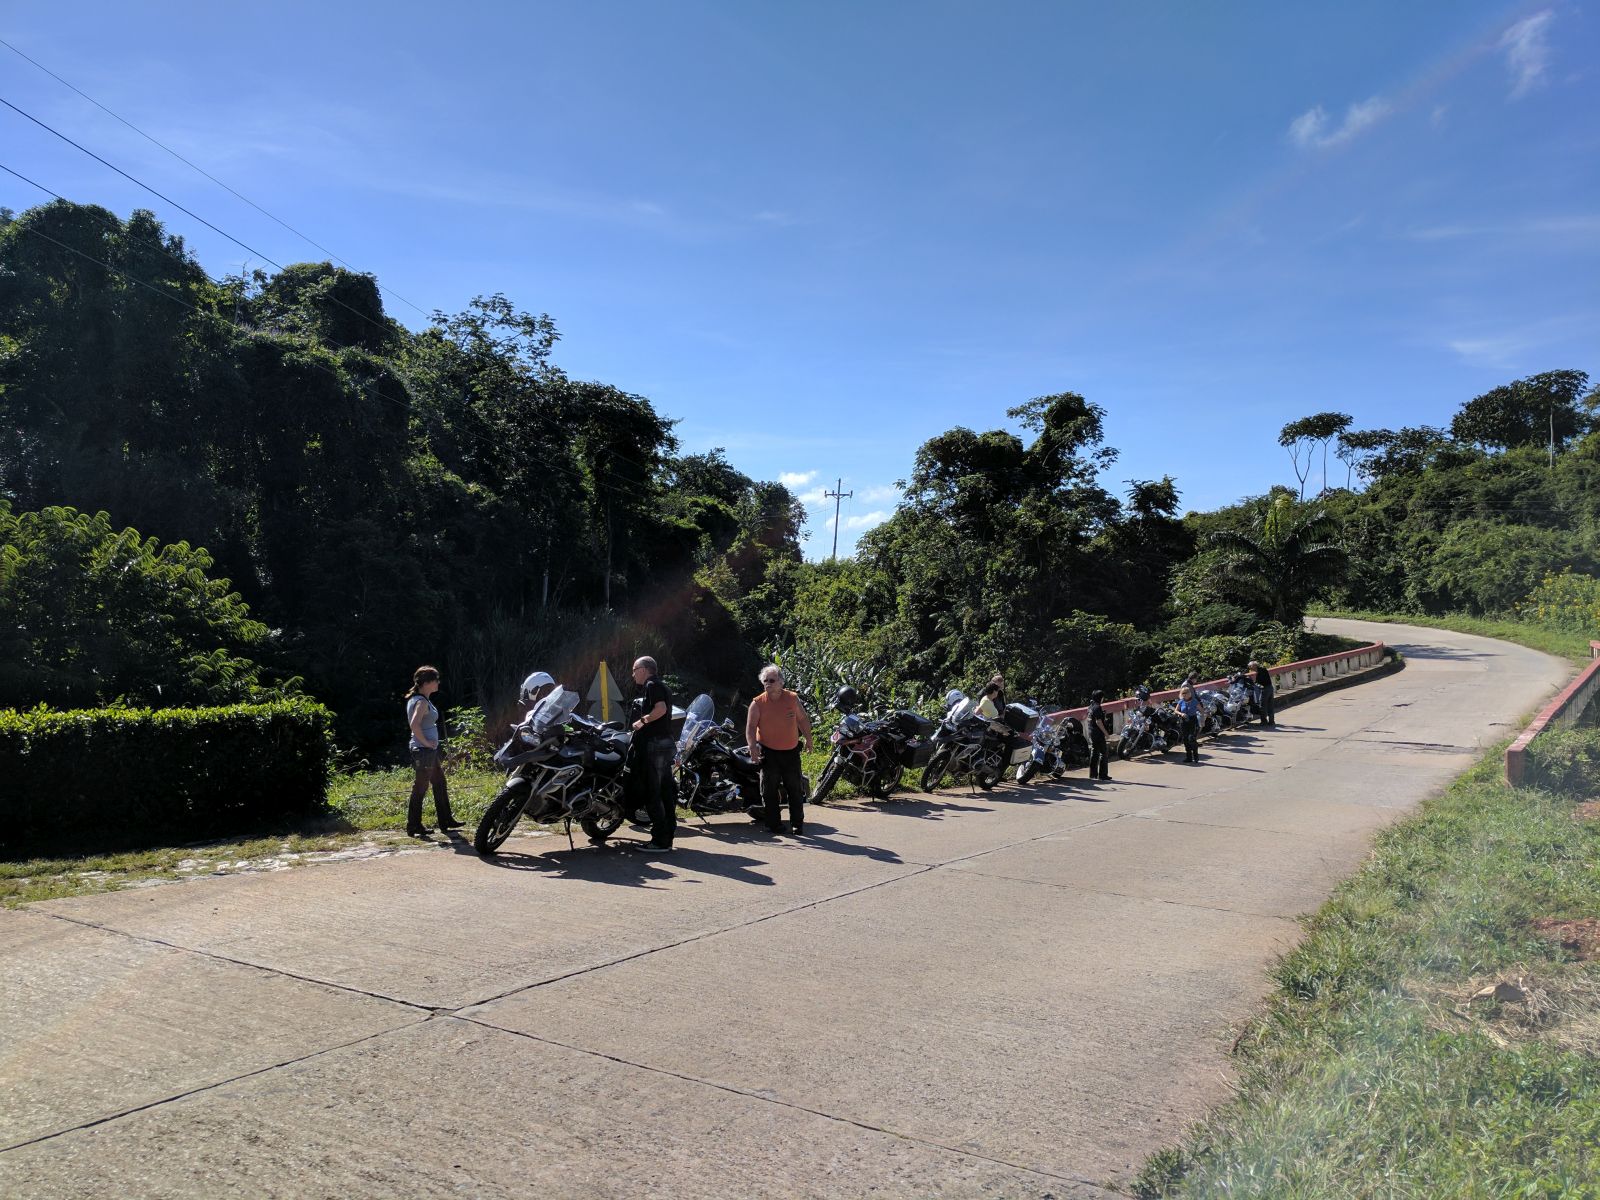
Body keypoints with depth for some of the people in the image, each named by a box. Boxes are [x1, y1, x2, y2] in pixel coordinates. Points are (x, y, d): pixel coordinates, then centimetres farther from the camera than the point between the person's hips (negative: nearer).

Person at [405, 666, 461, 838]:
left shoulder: (417, 699, 12)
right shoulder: (422, 702, -19)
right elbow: (414, 724, -33)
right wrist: (426, 742, -21)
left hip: (430, 750, 10)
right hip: (424, 751, -10)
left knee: (440, 785, 16)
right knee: (420, 788, -2)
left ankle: (446, 822, 24)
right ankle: (413, 828, 7)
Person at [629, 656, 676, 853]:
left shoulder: (652, 685, -8)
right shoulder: (661, 686, 21)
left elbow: (661, 709, -23)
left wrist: (642, 721, -11)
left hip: (654, 744, -10)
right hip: (666, 743, 10)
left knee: (652, 794, -7)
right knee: (665, 792, 10)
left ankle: (659, 840, -7)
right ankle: (667, 837, 14)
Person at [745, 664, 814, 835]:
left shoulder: (793, 698, 0)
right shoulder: (757, 703, -6)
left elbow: (803, 720, 12)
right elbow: (750, 727, -10)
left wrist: (808, 740, 11)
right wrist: (752, 747, -24)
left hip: (791, 751, 2)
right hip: (768, 752, -1)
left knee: (795, 789, 6)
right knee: (769, 790, 2)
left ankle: (797, 824, 15)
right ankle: (774, 824, 11)